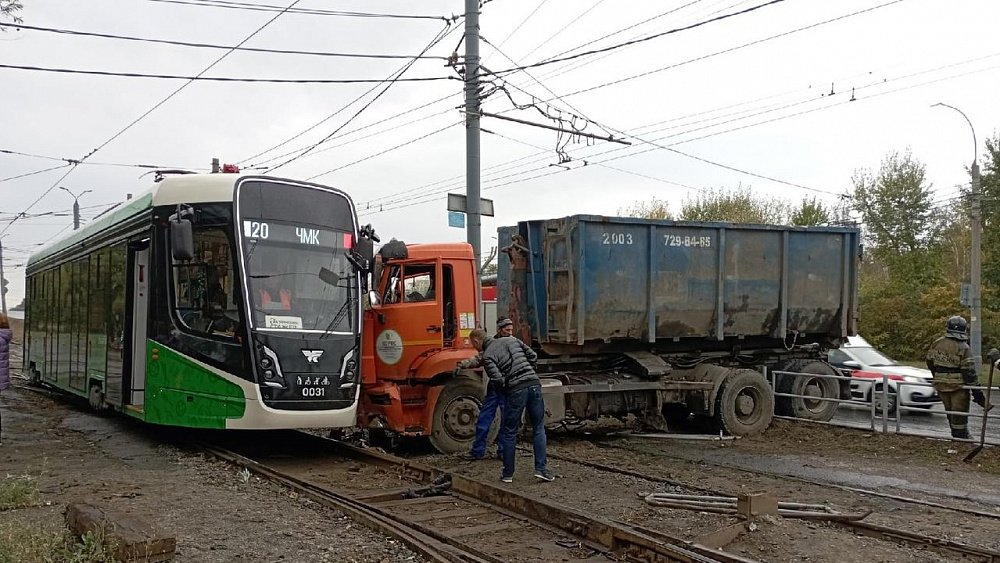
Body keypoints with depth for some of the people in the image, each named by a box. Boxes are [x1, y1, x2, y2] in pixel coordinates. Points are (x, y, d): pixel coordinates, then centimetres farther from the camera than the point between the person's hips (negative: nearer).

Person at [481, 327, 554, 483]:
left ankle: (508, 474, 15)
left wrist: (505, 389, 8)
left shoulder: (487, 356, -2)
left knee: (509, 433, 9)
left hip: (515, 390, -5)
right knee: (539, 429, 12)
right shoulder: (511, 340, 16)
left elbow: (498, 380, -12)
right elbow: (533, 356, 16)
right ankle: (541, 468, 6)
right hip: (534, 384, 5)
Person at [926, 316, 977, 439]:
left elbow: (930, 361, 13)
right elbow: (969, 371, -16)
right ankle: (961, 435, 6)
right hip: (958, 385, -5)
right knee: (960, 411, 2)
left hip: (941, 384, 6)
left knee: (949, 410, 16)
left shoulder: (937, 343, 3)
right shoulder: (964, 348, -14)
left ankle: (956, 434, 26)